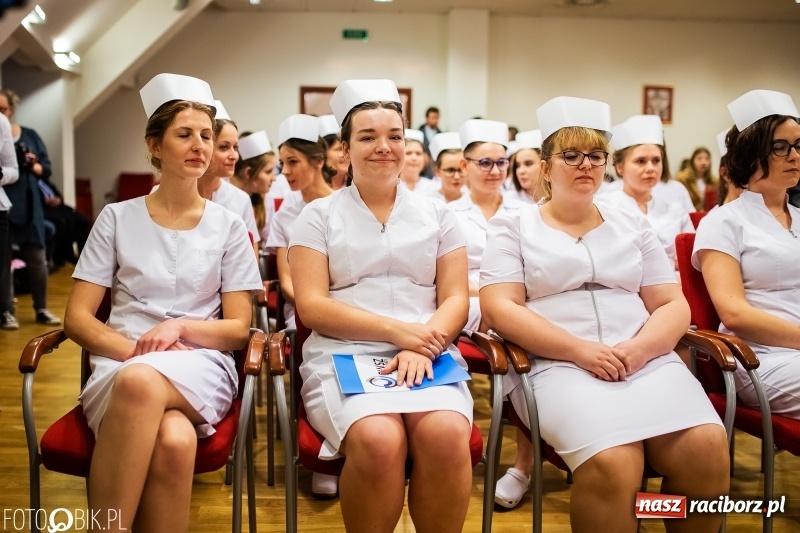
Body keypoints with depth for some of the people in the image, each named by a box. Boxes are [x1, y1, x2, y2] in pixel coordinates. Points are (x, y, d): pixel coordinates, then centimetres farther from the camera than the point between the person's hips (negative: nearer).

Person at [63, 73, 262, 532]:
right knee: (173, 440, -38)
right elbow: (78, 318, 6)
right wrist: (136, 350, -13)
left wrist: (180, 326, -13)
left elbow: (239, 329, 7)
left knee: (141, 382, -38)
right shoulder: (117, 218, 11)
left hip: (201, 369, 0)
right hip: (120, 366, 0)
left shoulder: (229, 227, 11)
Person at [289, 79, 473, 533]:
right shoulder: (319, 215, 10)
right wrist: (398, 330, -13)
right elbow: (311, 306, -1)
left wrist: (422, 346, -14)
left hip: (429, 358, 2)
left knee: (447, 435, -31)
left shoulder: (438, 214, 16)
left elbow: (456, 299, 8)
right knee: (379, 440, -32)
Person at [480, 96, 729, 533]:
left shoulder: (633, 226, 20)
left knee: (708, 449, -25)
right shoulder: (514, 227, 9)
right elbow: (499, 309, -3)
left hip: (648, 361, 4)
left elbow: (674, 305, 14)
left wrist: (639, 349, -9)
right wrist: (581, 351, -15)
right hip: (557, 365, -3)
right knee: (612, 463, -33)